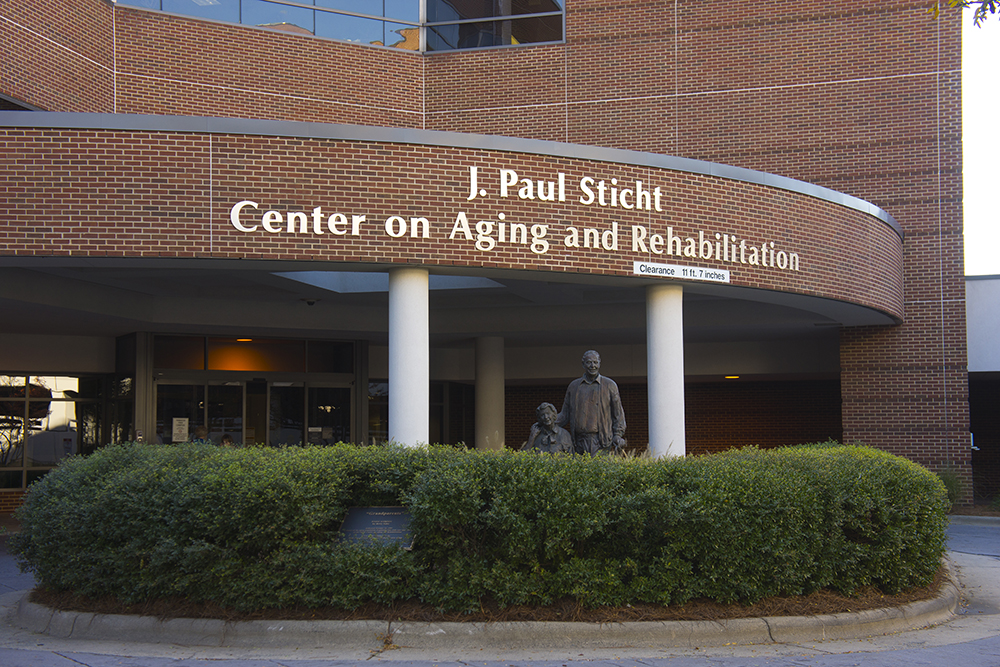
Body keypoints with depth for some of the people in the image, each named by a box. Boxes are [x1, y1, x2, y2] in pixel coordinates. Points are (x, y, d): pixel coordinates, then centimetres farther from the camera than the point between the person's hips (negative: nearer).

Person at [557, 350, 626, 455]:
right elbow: (565, 414, 20)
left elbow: (618, 414, 10)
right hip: (580, 441, 3)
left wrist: (618, 435, -1)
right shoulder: (573, 386, 17)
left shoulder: (609, 385, 10)